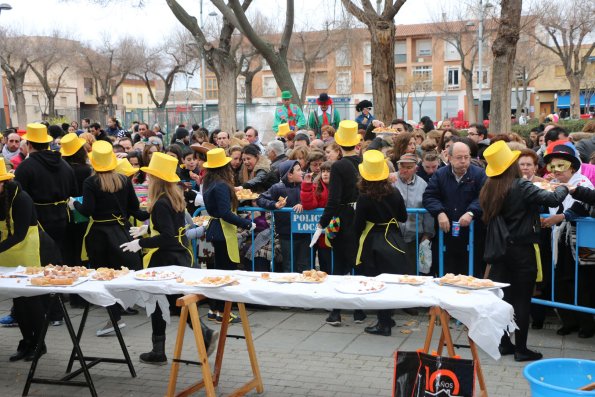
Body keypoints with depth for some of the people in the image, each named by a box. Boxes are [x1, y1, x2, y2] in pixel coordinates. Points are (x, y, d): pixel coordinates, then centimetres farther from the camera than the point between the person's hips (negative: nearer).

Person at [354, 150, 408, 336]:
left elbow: (358, 226, -11)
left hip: (374, 243, -5)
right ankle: (387, 319, 28)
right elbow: (403, 217, 8)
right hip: (394, 240, 5)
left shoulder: (365, 198, -16)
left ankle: (384, 324, 7)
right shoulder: (394, 192, -5)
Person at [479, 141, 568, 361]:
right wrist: (563, 188, 1)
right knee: (522, 299, 2)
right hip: (522, 249, -6)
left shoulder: (488, 189, 2)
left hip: (500, 249, 6)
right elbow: (552, 199, -21)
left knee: (502, 296, 13)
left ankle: (504, 343, 21)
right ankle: (521, 349, 8)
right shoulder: (521, 187, -17)